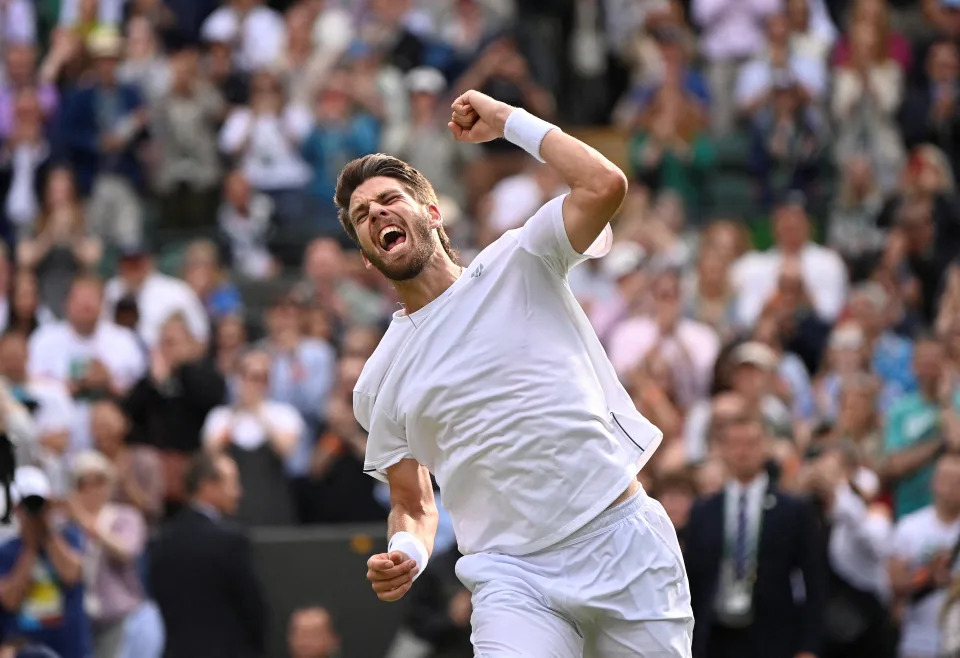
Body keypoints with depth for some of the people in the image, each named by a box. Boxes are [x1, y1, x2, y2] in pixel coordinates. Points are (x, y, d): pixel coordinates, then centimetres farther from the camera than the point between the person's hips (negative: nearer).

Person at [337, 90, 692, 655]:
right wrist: (406, 554, -5)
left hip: (626, 540, -1)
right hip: (513, 577, 1)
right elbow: (415, 506, 18)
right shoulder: (378, 384, 13)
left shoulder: (515, 264, 6)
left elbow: (604, 185, -10)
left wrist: (509, 121, -1)